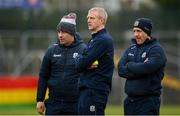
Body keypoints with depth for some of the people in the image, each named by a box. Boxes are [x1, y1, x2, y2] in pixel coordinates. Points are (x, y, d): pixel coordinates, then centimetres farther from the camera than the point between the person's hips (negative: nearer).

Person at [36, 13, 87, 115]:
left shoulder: (83, 50, -3)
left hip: (75, 104, -2)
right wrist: (40, 100, 7)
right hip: (54, 103, 2)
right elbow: (43, 77, 11)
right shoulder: (52, 51, 6)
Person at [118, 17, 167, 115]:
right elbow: (121, 70, 2)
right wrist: (138, 69, -12)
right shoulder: (131, 49, 15)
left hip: (148, 101, -7)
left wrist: (129, 66, -4)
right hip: (130, 101, 7)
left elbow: (147, 68, -21)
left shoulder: (156, 49, -5)